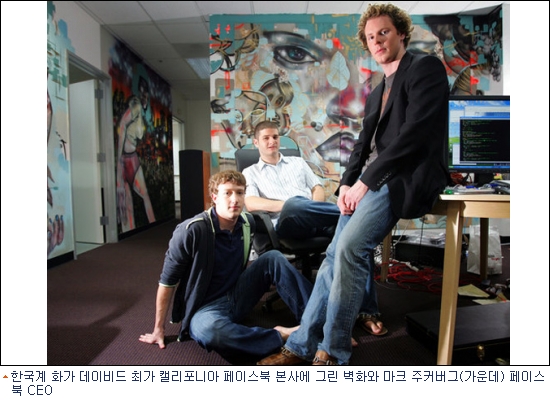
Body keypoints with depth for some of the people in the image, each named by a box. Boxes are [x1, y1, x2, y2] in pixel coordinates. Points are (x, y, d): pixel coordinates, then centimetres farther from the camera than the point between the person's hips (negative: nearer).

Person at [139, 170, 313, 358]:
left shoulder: (248, 224, -3)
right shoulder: (190, 231, -21)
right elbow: (167, 281, -12)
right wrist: (158, 329, -5)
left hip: (237, 298, 6)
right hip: (205, 308, -5)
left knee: (273, 258, -11)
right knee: (210, 330, -40)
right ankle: (281, 336, -22)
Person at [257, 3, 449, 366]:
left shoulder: (426, 67, 1)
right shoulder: (377, 93, 26)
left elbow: (415, 133, -13)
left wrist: (365, 182, -15)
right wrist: (347, 183, -1)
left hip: (406, 177, -7)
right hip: (371, 179, 8)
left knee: (350, 248, -25)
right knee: (337, 254, -4)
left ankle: (333, 353, -9)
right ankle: (302, 346, 2)